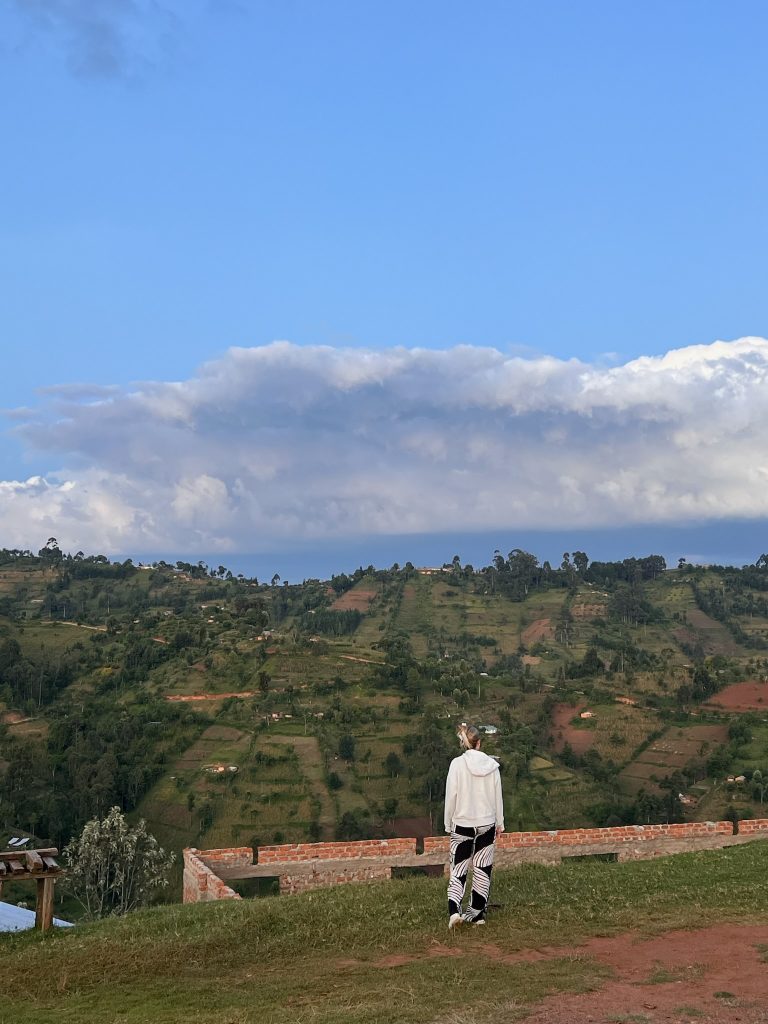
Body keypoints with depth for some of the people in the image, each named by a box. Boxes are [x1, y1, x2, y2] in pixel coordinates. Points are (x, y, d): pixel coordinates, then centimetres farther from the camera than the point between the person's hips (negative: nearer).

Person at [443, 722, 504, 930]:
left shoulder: (457, 764, -11)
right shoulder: (491, 764, -4)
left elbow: (451, 796, -9)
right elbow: (497, 796, 3)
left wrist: (449, 823, 3)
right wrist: (499, 822, 15)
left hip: (462, 824, -2)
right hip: (486, 824, 2)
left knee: (458, 870, 4)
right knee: (482, 870, 11)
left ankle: (454, 910, -14)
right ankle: (477, 913, 16)